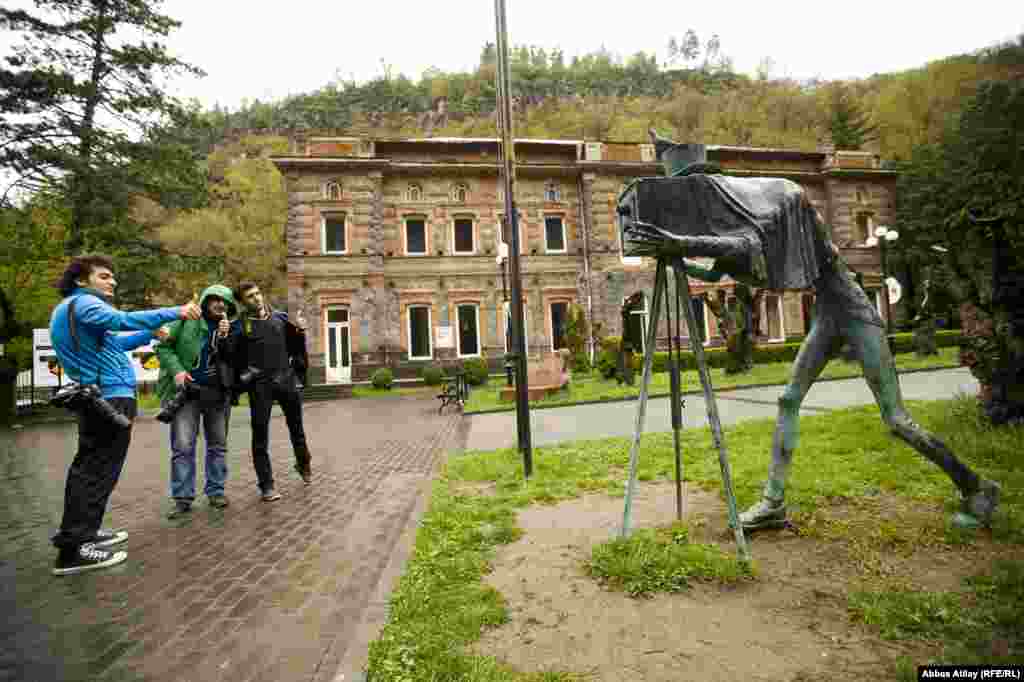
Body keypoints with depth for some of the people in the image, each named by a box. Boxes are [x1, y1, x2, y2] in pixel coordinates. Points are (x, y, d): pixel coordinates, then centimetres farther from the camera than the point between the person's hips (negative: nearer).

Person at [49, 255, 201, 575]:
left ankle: (84, 532, 30)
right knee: (99, 471, -6)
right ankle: (73, 549, -2)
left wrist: (152, 334, 19)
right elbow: (123, 320, -32)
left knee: (89, 468, 18)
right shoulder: (82, 302, -12)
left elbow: (113, 342, 25)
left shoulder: (73, 307, 20)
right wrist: (174, 312, -34)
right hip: (111, 398, -11)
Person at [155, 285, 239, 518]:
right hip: (186, 391, -3)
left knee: (218, 445, 9)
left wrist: (225, 338, -12)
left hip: (217, 392, 3)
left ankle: (216, 490, 20)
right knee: (183, 446, -5)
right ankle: (182, 498, 5)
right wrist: (176, 370, -14)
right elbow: (163, 346, -1)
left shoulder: (230, 328, 9)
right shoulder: (186, 319, 0)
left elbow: (234, 361, 2)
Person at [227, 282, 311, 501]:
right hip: (260, 384, -2)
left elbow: (295, 347, 16)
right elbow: (231, 355, -8)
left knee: (296, 426, 15)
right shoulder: (239, 324, 0)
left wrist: (300, 332, -2)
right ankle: (267, 485, 12)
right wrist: (224, 336, -24)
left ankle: (304, 464, 39)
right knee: (260, 435, 1)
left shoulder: (280, 317, 9)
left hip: (287, 379, 3)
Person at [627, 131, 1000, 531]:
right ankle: (774, 502, 5)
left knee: (897, 421, -1)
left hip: (856, 316, -8)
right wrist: (673, 257, -5)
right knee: (789, 400, 0)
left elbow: (748, 247, -40)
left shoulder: (779, 199, -19)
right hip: (826, 318, 8)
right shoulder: (737, 219, 4)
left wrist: (679, 243, -43)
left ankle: (976, 489, 24)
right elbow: (713, 274, 6)